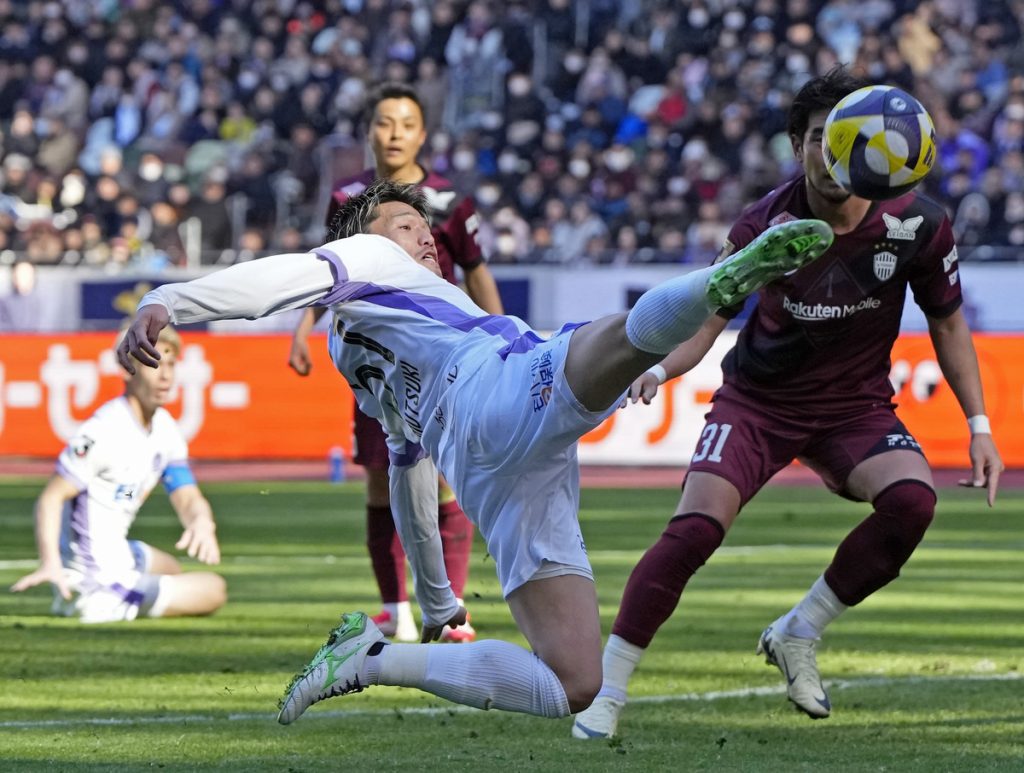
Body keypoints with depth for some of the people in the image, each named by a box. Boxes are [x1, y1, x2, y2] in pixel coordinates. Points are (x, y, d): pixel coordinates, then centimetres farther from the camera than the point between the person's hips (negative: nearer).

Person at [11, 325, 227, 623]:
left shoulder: (165, 428, 4)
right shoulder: (104, 431, -23)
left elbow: (188, 498, 1)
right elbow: (51, 497, -25)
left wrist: (201, 521, -24)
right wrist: (50, 563, -40)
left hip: (116, 554, 8)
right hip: (96, 584, -8)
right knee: (214, 590, 1)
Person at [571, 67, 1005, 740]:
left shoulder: (917, 224, -14)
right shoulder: (766, 223, -18)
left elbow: (947, 324, 2)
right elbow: (706, 317, -12)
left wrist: (979, 425, -2)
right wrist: (658, 368, -33)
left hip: (856, 405, 2)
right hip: (758, 400, -2)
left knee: (912, 499, -28)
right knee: (695, 529, -23)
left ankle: (798, 635, -5)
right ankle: (607, 691, -8)